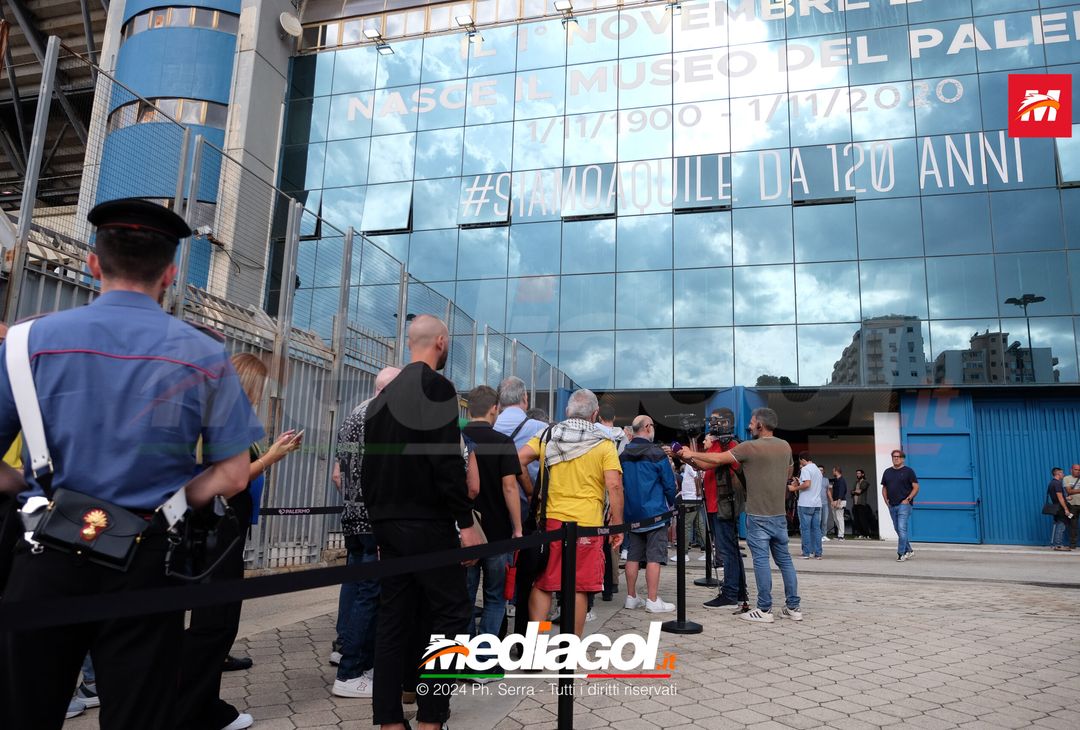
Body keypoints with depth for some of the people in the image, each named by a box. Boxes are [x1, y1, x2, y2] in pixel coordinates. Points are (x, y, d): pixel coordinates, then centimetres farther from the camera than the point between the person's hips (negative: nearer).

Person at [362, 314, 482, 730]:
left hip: (387, 522, 8)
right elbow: (447, 461, -19)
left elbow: (370, 462, 15)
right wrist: (466, 522, -15)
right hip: (427, 522, -8)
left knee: (394, 618, 11)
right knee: (450, 612, 1)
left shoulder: (385, 395, 14)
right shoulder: (437, 387, -10)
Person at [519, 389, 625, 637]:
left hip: (549, 520, 2)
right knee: (579, 588, 6)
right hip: (587, 524, -2)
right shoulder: (604, 444, -2)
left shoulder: (547, 437, 5)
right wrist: (618, 524, -3)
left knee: (542, 584, 12)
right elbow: (614, 486, -10)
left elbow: (518, 460, -5)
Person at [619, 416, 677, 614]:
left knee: (633, 556, 11)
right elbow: (669, 484, -7)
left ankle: (631, 597, 17)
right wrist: (673, 505, 9)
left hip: (631, 514, 6)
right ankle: (652, 601, 1)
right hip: (654, 513, -6)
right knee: (654, 557, -1)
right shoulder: (656, 453, -12)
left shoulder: (623, 454, 6)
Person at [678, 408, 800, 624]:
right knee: (785, 560, 12)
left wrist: (691, 455, 2)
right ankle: (794, 607, 17)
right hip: (780, 515, 6)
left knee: (761, 561, -1)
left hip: (758, 516, -6)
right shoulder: (785, 447, 7)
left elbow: (717, 459, -10)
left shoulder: (749, 447, -13)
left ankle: (765, 610, 4)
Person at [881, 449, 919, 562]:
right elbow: (884, 488, 21)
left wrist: (908, 499, -12)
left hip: (904, 505, -6)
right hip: (892, 505, 6)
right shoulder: (887, 472, 13)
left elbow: (916, 487, -4)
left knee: (902, 529, -13)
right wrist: (886, 500, 8)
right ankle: (909, 551, 25)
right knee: (898, 530, 11)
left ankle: (901, 553, -8)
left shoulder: (908, 471, -2)